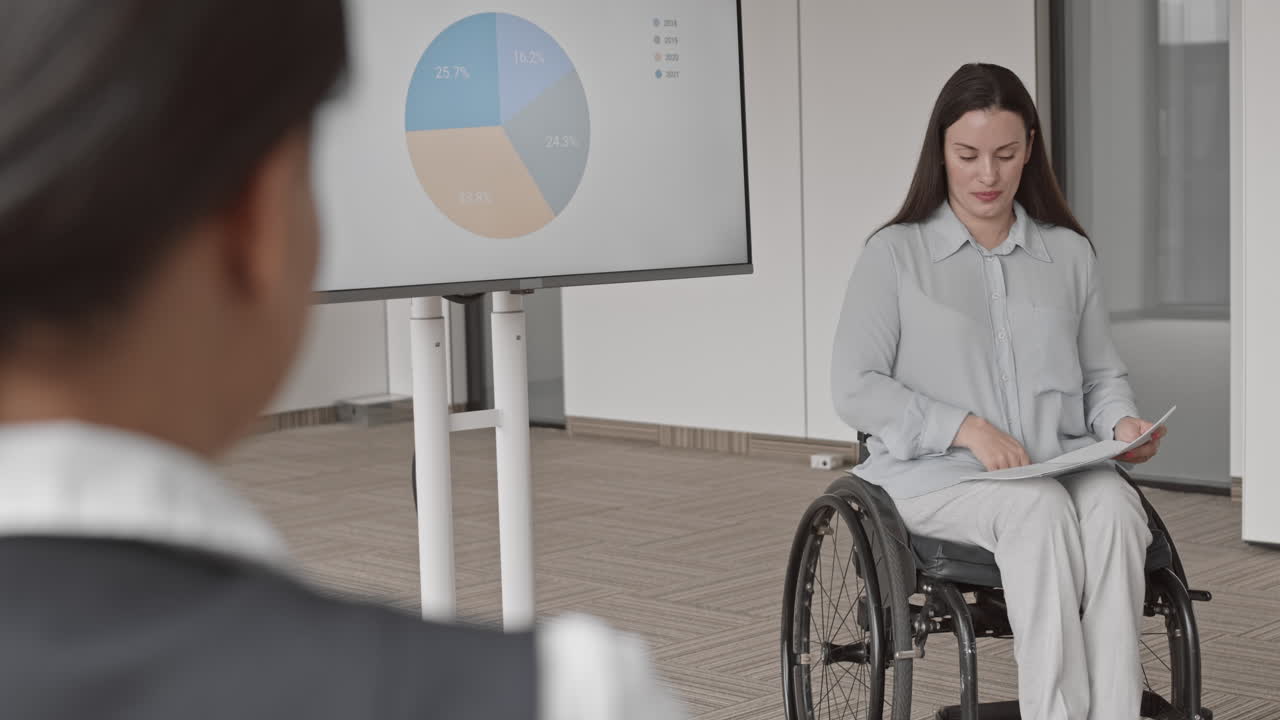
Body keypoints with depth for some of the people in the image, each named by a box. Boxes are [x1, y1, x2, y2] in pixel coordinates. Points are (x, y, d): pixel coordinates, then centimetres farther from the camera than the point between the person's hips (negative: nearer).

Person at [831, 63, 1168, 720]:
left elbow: (1103, 375, 23)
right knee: (1040, 509, -36)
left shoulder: (1070, 254, 18)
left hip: (1063, 463, 3)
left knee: (1114, 508, -33)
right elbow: (854, 390, -1)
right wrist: (966, 428, -13)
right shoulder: (896, 254, 7)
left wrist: (1122, 422, -2)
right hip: (934, 472, -3)